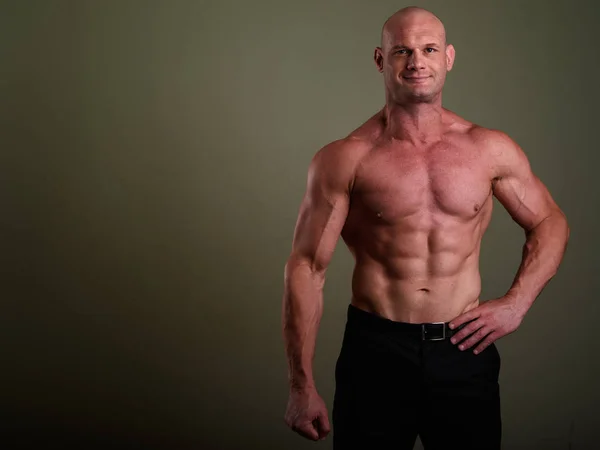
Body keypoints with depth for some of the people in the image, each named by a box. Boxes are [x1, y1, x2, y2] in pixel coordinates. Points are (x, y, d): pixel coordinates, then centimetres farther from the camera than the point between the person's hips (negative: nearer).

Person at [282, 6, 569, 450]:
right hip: (376, 350, -2)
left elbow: (550, 223, 15)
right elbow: (306, 268, -6)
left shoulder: (491, 150, 1)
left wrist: (515, 304, 0)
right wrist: (302, 387, -7)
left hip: (464, 350, 2)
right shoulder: (345, 159, -6)